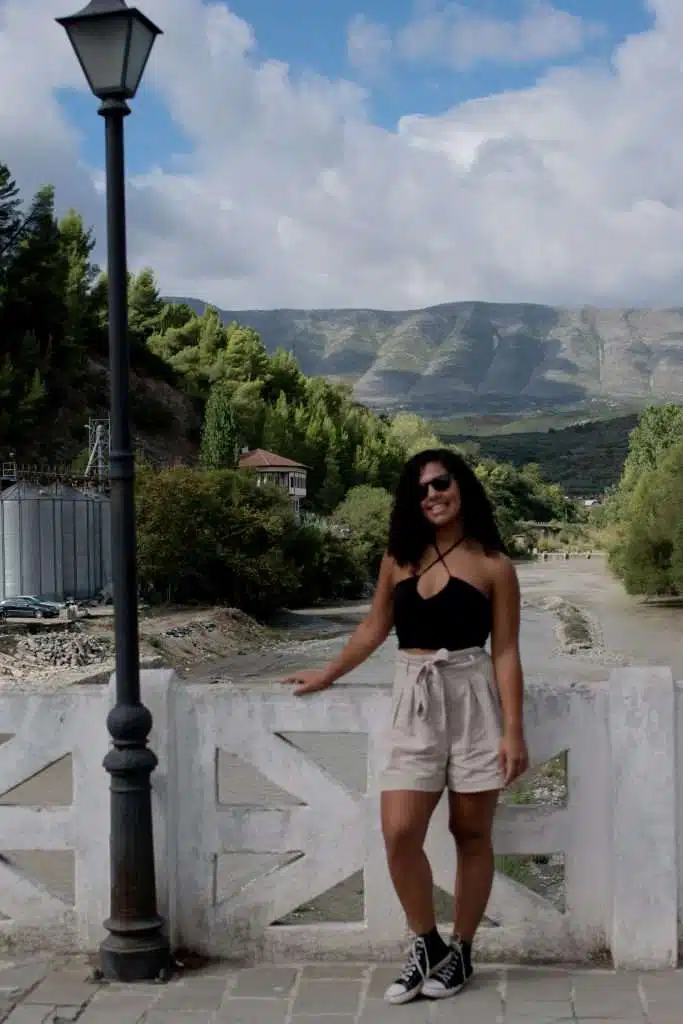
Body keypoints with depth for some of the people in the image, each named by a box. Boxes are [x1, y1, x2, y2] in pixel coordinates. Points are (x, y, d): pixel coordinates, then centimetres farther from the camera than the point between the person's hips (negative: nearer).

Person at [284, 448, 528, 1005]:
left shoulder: (493, 566, -2)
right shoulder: (399, 558, 8)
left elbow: (505, 652, -4)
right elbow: (375, 628, 21)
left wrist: (513, 730, -9)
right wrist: (328, 674, 28)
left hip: (472, 699, -3)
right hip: (414, 702, 3)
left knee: (471, 834, 6)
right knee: (400, 834, -6)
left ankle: (460, 952, 22)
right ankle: (426, 946, 14)